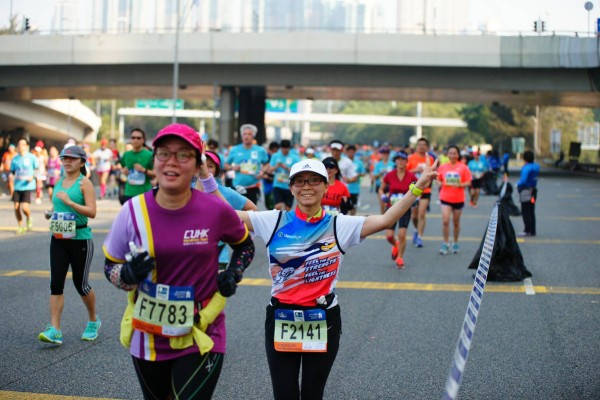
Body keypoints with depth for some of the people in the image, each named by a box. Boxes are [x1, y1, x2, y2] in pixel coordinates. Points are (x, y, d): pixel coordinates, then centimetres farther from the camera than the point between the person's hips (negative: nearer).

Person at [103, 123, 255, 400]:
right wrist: (127, 275, -19)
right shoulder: (133, 211, -9)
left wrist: (233, 274, -5)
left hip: (201, 337, -2)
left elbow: (245, 245, 11)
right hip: (148, 337, 2)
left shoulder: (217, 210, -10)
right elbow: (111, 267, 2)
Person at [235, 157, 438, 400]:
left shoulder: (340, 225, -3)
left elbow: (386, 220, -11)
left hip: (323, 322, 0)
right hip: (281, 320, 0)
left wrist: (417, 188, -17)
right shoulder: (274, 221, -2)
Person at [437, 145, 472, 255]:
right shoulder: (442, 167, 2)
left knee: (456, 222, 11)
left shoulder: (463, 167, -3)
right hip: (445, 198, 0)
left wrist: (460, 185, -20)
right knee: (445, 221, -13)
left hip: (458, 199, 0)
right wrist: (441, 183, -11)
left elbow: (468, 183, -2)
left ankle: (455, 244, 27)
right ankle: (446, 244, -2)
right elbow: (438, 180, 11)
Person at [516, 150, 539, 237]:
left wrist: (518, 184, -7)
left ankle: (527, 230, -3)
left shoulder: (526, 168, -20)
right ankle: (532, 231, 18)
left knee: (525, 212, -3)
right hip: (533, 190, 8)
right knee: (531, 212, 14)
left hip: (526, 191, -8)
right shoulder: (536, 167, 7)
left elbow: (523, 181, -26)